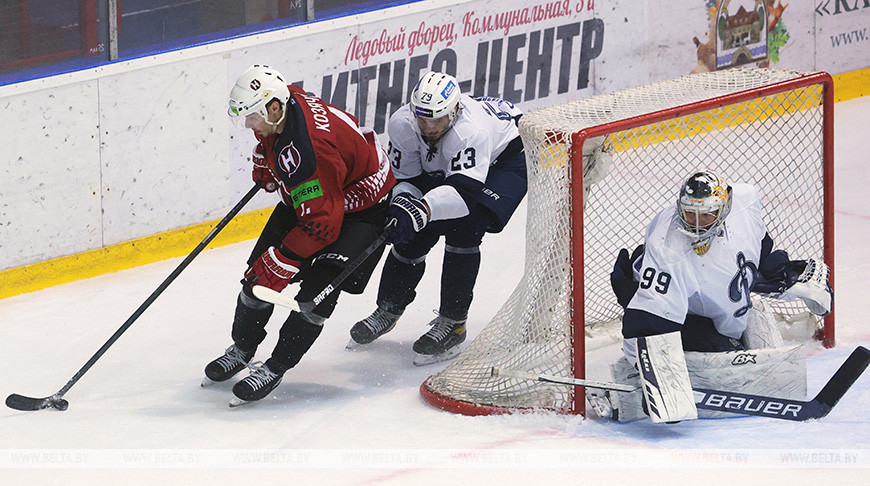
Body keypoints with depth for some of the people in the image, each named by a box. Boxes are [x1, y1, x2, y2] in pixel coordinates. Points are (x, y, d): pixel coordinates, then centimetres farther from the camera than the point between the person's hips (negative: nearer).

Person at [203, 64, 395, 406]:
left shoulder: (305, 149, -40)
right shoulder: (286, 100, -14)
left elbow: (321, 223, -36)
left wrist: (281, 262, -29)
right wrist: (265, 162, 7)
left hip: (363, 207, -9)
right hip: (308, 196, 9)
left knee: (320, 286, -20)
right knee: (260, 268, 5)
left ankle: (275, 368, -8)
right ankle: (242, 349, 25)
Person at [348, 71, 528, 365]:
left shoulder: (470, 129, -43)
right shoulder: (402, 124, -25)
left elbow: (465, 192, -52)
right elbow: (406, 177, -12)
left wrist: (422, 209, -66)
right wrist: (403, 202, -34)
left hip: (505, 160, -6)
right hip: (440, 168, 6)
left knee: (462, 228, -26)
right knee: (412, 234, -2)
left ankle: (453, 321, -13)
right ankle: (389, 308, 22)